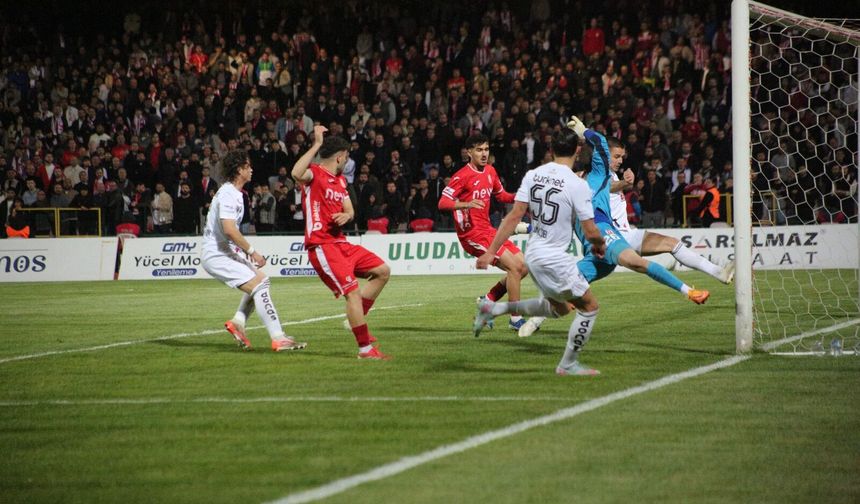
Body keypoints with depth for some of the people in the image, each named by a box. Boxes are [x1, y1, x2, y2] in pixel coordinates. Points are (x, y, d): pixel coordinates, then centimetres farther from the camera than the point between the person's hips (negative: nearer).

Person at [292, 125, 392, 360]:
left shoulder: (340, 180, 19)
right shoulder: (314, 174, -9)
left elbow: (350, 211, 24)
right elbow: (296, 174, -33)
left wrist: (346, 216, -1)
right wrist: (316, 145, -31)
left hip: (340, 242, 10)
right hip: (322, 246, -10)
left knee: (382, 271, 12)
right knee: (353, 290, -17)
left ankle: (356, 320, 16)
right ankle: (365, 348, -12)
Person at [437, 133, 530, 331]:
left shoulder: (490, 172, 11)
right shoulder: (462, 176, -13)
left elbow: (501, 195, 27)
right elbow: (443, 203, -19)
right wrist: (466, 204, -36)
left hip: (487, 229, 9)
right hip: (471, 233, -9)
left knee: (523, 266, 5)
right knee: (514, 266, -17)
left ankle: (488, 300, 14)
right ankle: (515, 319, -10)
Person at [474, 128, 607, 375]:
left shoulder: (532, 175, 0)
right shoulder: (577, 185, -17)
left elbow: (514, 216, -1)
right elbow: (590, 231, -13)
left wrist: (491, 251, 1)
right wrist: (600, 244, 10)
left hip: (532, 253, 7)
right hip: (555, 259, -7)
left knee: (558, 307, 26)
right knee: (589, 306, 9)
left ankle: (494, 308, 19)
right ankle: (568, 364, 13)